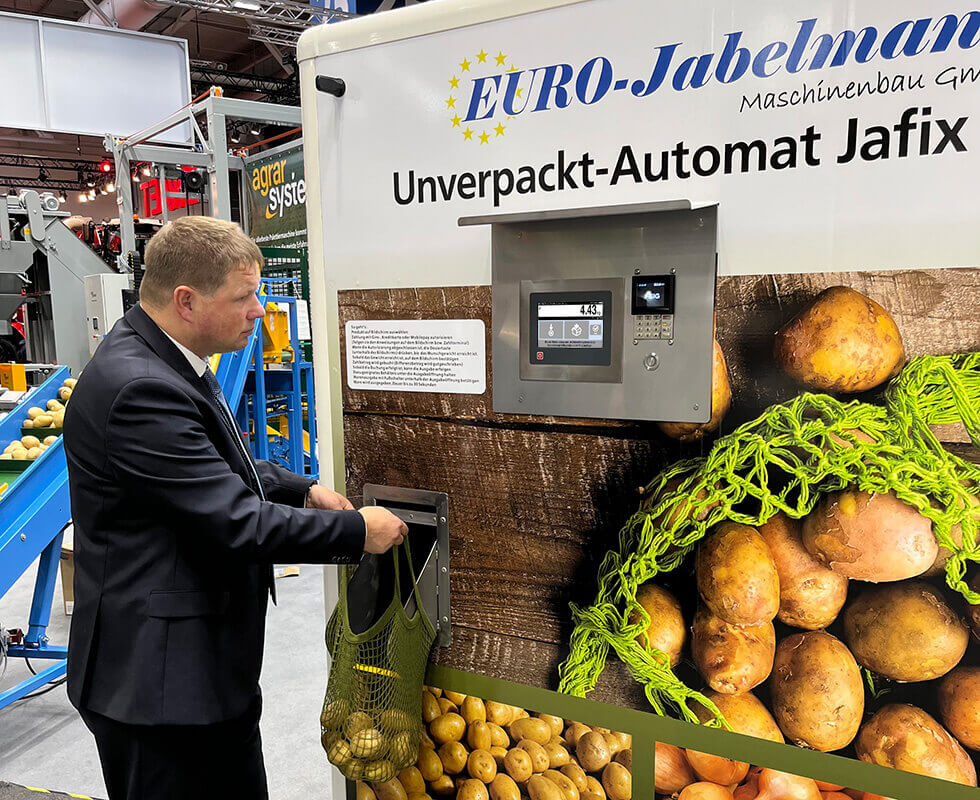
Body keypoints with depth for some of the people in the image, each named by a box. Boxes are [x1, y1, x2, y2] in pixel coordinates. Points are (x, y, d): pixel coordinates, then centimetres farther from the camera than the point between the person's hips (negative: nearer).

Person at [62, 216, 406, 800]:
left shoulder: (169, 361, 6)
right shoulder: (139, 388, -27)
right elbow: (238, 523, -27)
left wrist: (303, 490, 6)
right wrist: (357, 530, -16)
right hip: (161, 682, -10)